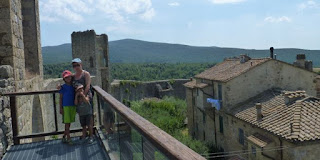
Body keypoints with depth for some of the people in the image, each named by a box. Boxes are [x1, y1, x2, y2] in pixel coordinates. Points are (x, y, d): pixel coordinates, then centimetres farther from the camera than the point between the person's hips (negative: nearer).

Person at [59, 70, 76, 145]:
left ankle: (64, 137, 22)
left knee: (69, 122, 10)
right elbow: (61, 98, -1)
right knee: (67, 122, -4)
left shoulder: (74, 86, 7)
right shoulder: (63, 87, -3)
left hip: (73, 106, 4)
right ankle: (68, 138, 0)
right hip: (66, 106, -4)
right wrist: (61, 108, -5)